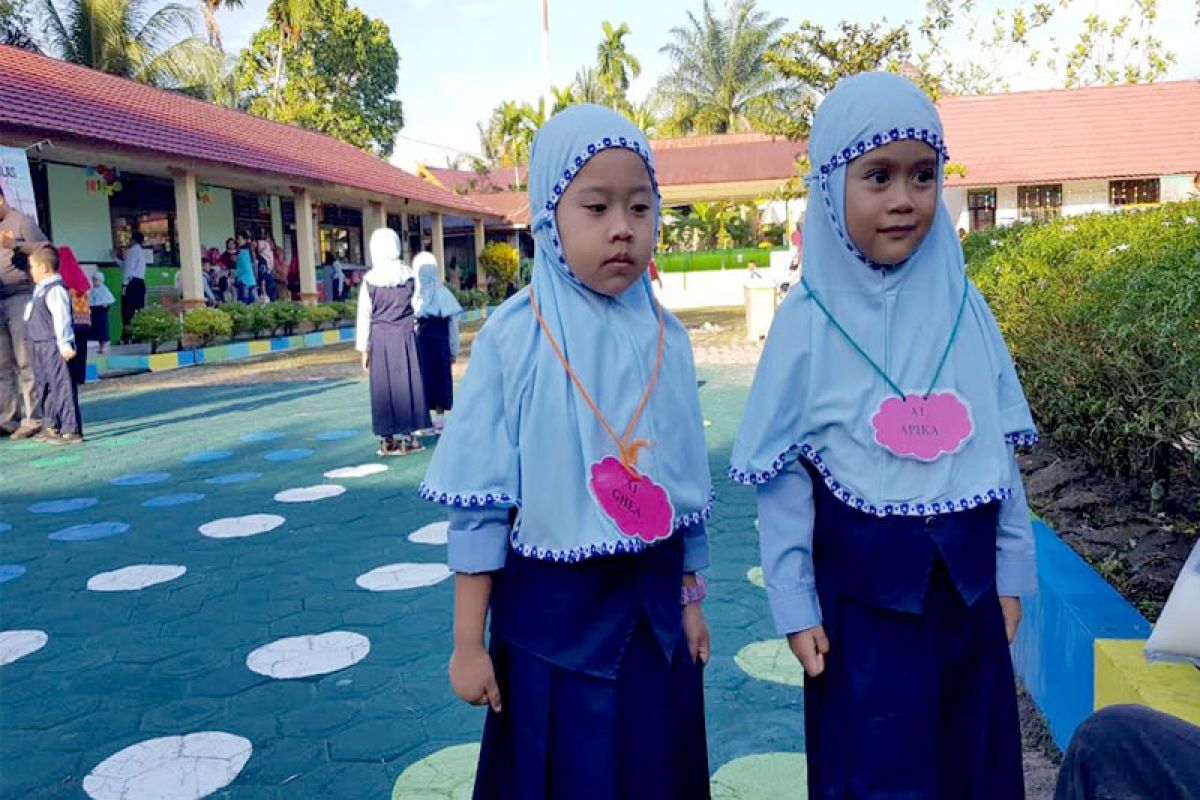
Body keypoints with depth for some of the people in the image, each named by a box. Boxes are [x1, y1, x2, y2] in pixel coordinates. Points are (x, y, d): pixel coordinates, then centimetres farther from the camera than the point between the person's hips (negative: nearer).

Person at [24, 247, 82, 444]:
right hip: (40, 346, 11)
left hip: (54, 346, -11)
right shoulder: (41, 288, 17)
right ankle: (51, 426, 29)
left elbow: (62, 319, -21)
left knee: (62, 386, -8)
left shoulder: (55, 289, -16)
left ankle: (71, 430, -7)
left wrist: (65, 344, -25)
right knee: (45, 387, 18)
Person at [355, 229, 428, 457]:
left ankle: (387, 440, 10)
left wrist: (364, 348, 3)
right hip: (405, 335, 0)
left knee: (383, 386, 6)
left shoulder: (370, 279, -5)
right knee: (406, 383, 6)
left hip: (380, 338, 0)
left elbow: (364, 316, -3)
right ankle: (407, 438, 8)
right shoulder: (408, 274, -2)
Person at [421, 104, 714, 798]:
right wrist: (469, 643, -9)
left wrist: (690, 598, 11)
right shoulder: (515, 338, -13)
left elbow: (688, 482, 7)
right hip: (549, 610, -3)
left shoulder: (667, 338, -2)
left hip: (654, 605, 4)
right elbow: (481, 501, -11)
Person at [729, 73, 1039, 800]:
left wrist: (1010, 573, 7)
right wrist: (795, 606, -6)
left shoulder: (964, 307, -1)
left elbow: (1001, 450, 6)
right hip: (863, 592, -3)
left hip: (966, 584, 4)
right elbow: (783, 476, -7)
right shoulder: (810, 323, -10)